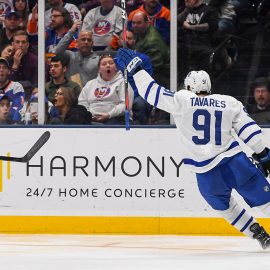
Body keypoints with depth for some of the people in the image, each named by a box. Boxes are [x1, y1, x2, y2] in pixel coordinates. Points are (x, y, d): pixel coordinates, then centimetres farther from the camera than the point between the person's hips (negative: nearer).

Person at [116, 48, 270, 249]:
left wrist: (135, 68, 12)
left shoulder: (182, 100, 2)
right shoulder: (229, 103, 7)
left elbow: (152, 92, 3)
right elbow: (249, 130, 4)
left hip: (207, 174, 0)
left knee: (223, 205, 25)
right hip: (234, 162, 0)